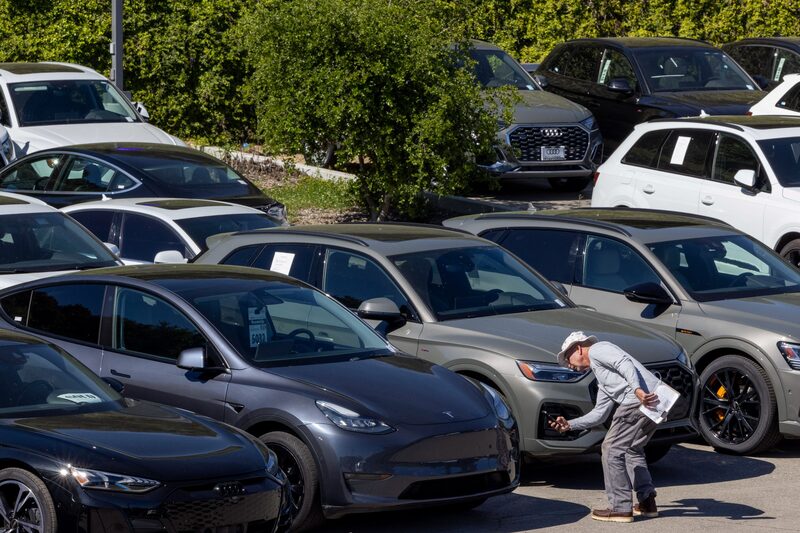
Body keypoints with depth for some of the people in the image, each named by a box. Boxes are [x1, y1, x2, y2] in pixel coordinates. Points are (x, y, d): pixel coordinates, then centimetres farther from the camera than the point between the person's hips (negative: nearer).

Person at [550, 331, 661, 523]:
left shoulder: (597, 350, 7)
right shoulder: (602, 382, 34)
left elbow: (625, 364, -10)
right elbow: (599, 414, 33)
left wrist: (638, 389, -24)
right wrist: (569, 425, 31)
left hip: (642, 399, -10)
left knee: (613, 448, -3)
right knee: (632, 450, 24)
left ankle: (620, 508, -1)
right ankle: (647, 502, 19)